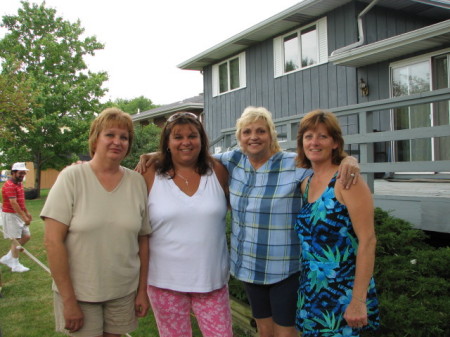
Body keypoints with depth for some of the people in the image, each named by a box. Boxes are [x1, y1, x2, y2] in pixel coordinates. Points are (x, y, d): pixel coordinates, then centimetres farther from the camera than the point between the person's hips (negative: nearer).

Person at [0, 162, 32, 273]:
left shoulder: (19, 184, 12)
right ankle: (15, 265, 9)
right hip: (11, 215, -9)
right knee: (15, 239, -3)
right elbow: (13, 203, -26)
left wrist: (27, 212, 18)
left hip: (19, 215, 9)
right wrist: (24, 217, -27)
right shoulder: (9, 185, -19)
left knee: (26, 236, 9)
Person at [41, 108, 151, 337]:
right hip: (78, 292, -3)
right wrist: (69, 301, -13)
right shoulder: (72, 177, -10)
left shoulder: (137, 182, -1)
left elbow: (143, 240, 4)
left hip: (124, 291, 3)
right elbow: (53, 241, -12)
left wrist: (142, 291, 4)